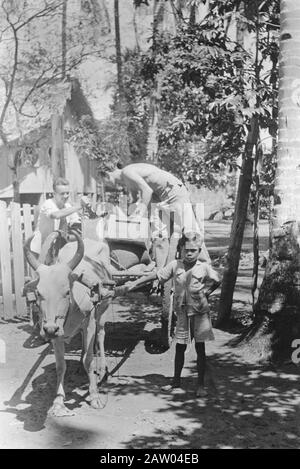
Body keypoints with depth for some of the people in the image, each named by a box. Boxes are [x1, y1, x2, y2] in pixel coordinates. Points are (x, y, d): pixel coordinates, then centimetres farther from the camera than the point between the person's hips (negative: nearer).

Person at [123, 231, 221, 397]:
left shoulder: (204, 267, -5)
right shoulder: (175, 265, -1)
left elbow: (216, 281, 9)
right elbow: (156, 275, -1)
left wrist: (205, 293, -1)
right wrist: (134, 284, -3)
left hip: (199, 311, -2)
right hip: (182, 312, 2)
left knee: (200, 348, 2)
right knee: (179, 347, 7)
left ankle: (200, 384, 11)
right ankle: (176, 382, 21)